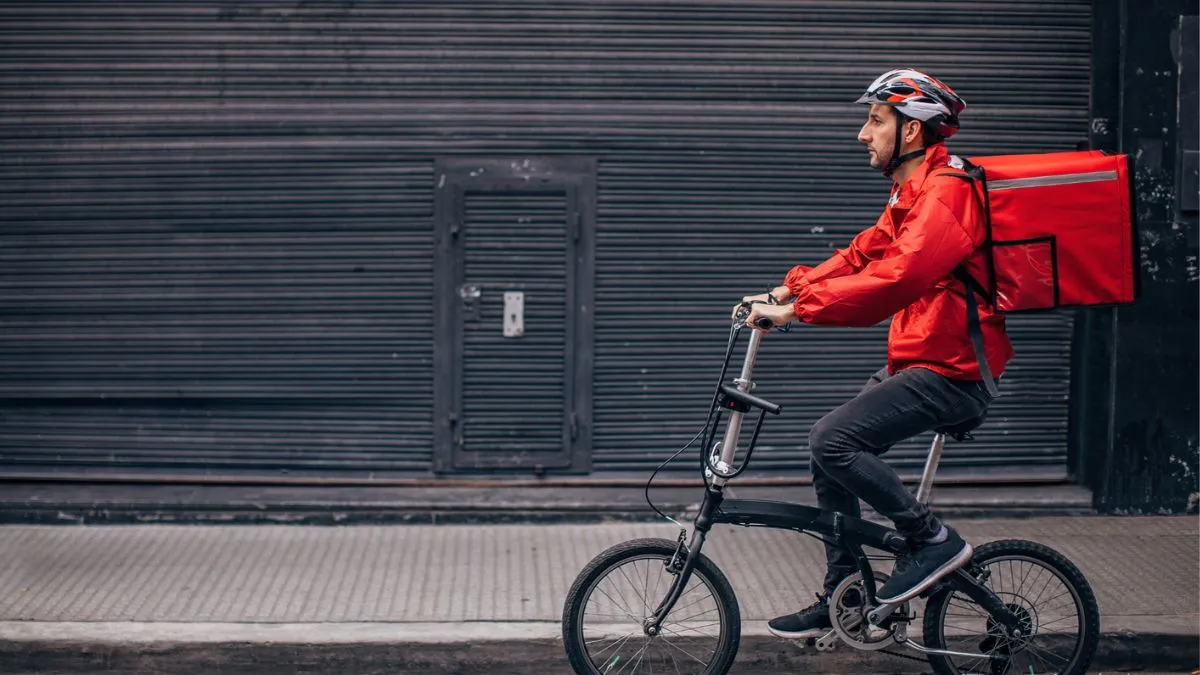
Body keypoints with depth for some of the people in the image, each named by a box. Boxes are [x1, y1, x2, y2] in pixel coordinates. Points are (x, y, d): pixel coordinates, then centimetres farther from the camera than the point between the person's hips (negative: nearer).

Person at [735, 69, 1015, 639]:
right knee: (830, 453, 8)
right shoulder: (911, 195, 17)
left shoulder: (946, 192, -18)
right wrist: (786, 291, 3)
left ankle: (933, 540, -7)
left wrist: (798, 309, -29)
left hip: (951, 373, -10)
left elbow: (895, 278, -29)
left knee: (832, 440, -21)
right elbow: (861, 256, 17)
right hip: (916, 363, 10)